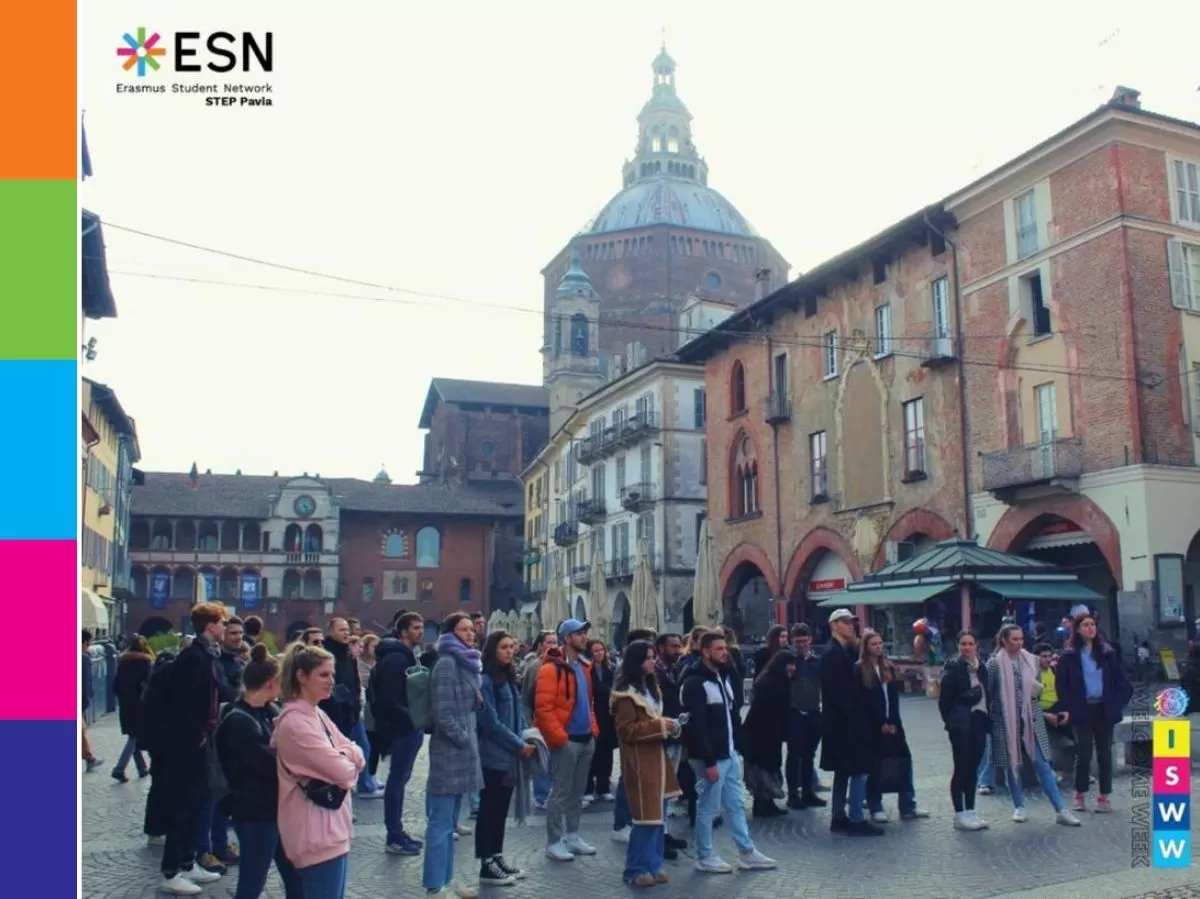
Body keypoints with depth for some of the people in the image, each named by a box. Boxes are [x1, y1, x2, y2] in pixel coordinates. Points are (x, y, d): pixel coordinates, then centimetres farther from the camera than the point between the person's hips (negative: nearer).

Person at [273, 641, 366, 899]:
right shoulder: (295, 722, -19)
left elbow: (357, 756, 9)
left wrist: (343, 759, -11)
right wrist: (347, 763, 0)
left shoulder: (317, 714, 11)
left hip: (332, 829, 9)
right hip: (317, 834, -9)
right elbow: (343, 773, -21)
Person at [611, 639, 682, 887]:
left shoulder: (651, 687, 16)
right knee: (647, 817, -6)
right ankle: (636, 870, 6)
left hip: (657, 759, 9)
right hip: (639, 763, -9)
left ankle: (653, 865, 20)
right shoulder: (626, 693, -13)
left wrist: (667, 726, 6)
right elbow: (627, 730, -17)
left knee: (658, 816, 11)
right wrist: (659, 726, -19)